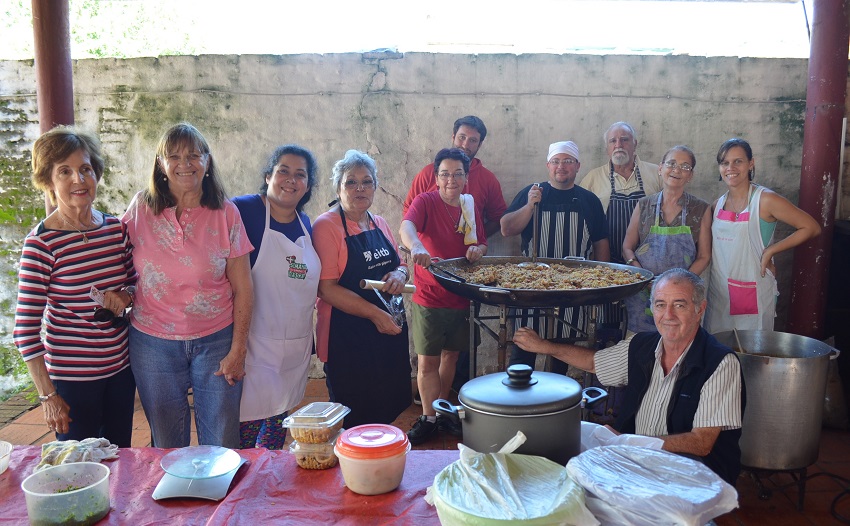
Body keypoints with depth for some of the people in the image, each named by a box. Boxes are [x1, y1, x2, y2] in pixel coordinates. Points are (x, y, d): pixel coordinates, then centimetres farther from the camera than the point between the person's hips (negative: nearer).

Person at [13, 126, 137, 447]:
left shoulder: (116, 229, 0)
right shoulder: (41, 242, -15)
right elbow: (26, 328, -13)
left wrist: (125, 297, -9)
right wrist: (48, 395, -13)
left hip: (120, 367, 5)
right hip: (72, 378, -5)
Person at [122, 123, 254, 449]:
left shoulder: (226, 214, -4)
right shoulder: (141, 209, -1)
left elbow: (242, 290, -1)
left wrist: (237, 351, -3)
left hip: (216, 342, -1)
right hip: (153, 344, 1)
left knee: (222, 447, 6)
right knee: (167, 448, 14)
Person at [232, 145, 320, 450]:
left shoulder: (305, 223, 10)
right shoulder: (243, 210, -11)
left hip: (296, 347, 7)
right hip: (256, 345, -6)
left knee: (279, 421, 18)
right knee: (246, 425, -2)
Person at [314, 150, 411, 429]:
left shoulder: (380, 225, 10)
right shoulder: (326, 226, -12)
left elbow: (398, 264, 21)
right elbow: (326, 288, -17)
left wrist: (399, 274, -4)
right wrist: (374, 314, -22)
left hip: (391, 330, 7)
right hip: (348, 337, -7)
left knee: (388, 410, 15)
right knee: (354, 419, 4)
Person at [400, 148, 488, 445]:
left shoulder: (470, 207, 6)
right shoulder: (426, 202, -11)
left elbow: (482, 243, 16)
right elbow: (407, 225, -31)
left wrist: (478, 250, -9)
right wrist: (416, 246, -53)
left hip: (460, 296, 5)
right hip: (429, 298, -5)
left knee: (451, 356, 16)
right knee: (427, 362, 0)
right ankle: (428, 418, 17)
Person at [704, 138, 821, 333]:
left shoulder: (765, 200, -10)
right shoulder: (718, 204, 7)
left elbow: (811, 228, -9)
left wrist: (770, 251, -14)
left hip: (753, 293, -5)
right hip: (718, 292, 5)